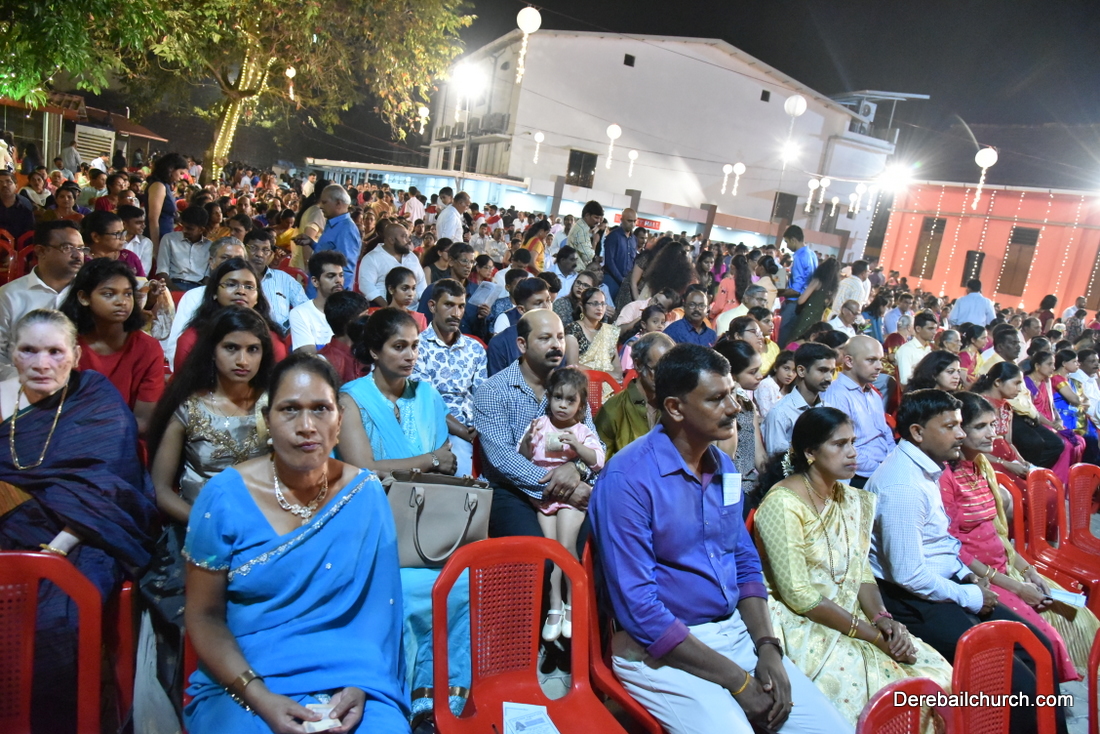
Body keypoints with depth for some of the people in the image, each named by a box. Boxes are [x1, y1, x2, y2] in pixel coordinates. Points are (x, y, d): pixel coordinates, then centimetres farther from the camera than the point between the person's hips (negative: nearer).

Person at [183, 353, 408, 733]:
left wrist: (359, 688, -13)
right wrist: (259, 698, -15)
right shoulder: (225, 496, -7)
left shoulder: (366, 495, -4)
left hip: (347, 684, 1)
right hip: (241, 687, 0)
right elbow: (204, 616, -3)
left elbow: (377, 607, 0)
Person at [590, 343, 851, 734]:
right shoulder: (627, 479, -19)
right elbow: (638, 608, -20)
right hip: (662, 652, -6)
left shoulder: (723, 467, 5)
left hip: (736, 633, 7)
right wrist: (737, 681, -16)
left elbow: (746, 563, 13)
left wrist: (767, 648, -3)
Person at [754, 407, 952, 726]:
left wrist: (882, 617, -10)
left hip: (850, 620, 8)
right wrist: (872, 633, -17)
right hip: (804, 628, -7)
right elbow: (798, 595, -19)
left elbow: (861, 571, 9)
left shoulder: (851, 499, 9)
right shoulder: (783, 504, -18)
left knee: (936, 669, -7)